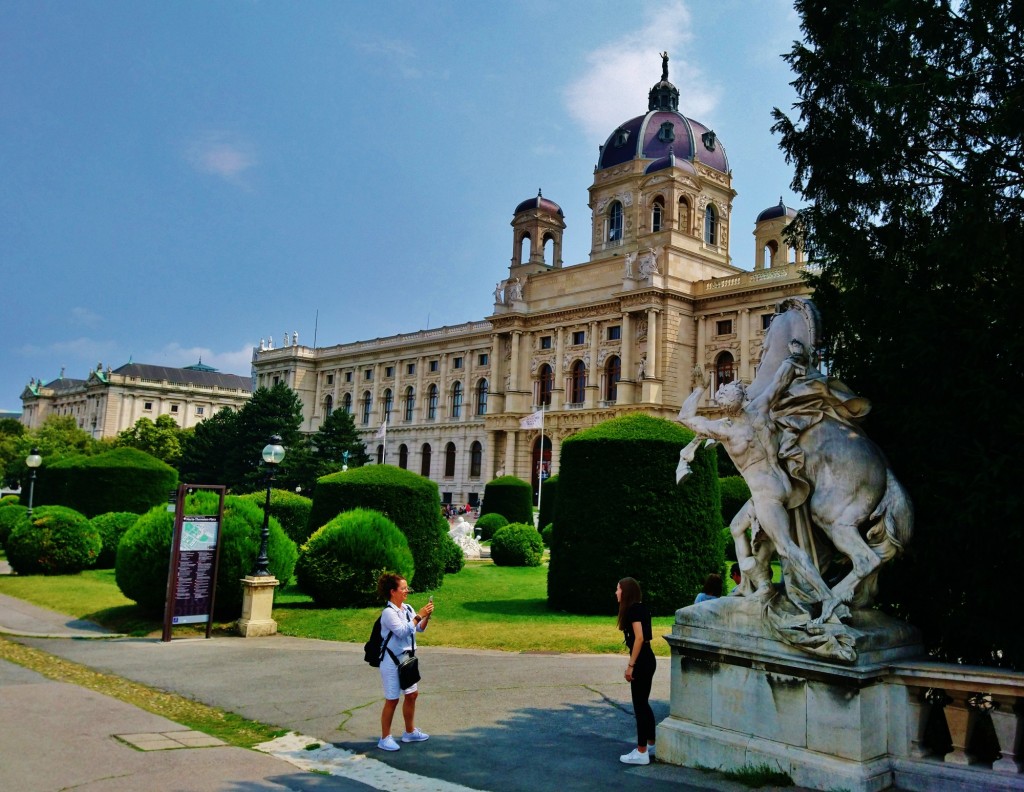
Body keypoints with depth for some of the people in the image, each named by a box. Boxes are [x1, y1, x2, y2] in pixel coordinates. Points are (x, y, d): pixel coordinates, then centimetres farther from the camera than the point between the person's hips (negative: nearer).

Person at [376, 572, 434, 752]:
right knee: (392, 700, -1)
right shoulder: (388, 612, -18)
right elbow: (402, 631, -27)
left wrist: (426, 617, -9)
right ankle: (385, 738, 11)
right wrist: (419, 616, -24)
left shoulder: (407, 609, 3)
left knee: (412, 694, 16)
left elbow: (420, 629, 9)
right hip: (392, 661, -8)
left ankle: (410, 732, 32)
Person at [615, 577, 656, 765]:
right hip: (648, 659, 10)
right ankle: (651, 745, 27)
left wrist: (631, 665, -18)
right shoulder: (641, 608, 12)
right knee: (644, 704, 17)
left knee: (639, 705, -2)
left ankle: (641, 753, 5)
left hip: (642, 661, -10)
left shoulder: (633, 610, -16)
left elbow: (639, 638, -22)